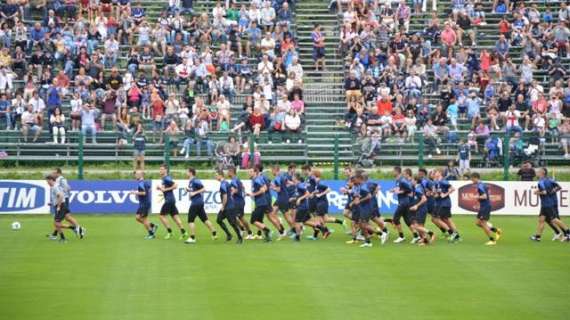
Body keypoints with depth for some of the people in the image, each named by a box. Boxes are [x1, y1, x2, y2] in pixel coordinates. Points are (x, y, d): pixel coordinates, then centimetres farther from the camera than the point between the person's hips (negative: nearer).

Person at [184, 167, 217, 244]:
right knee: (204, 219, 14)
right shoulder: (190, 181, 14)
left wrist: (194, 193, -22)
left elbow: (203, 189, -19)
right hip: (199, 203, 10)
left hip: (196, 203, -10)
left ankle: (192, 238, -4)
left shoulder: (195, 181, -15)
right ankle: (214, 234, 17)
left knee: (190, 220, -6)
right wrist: (188, 190, 9)